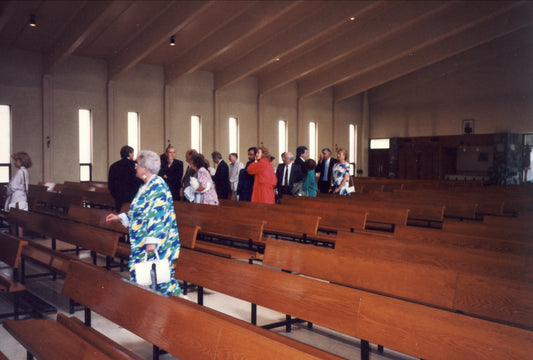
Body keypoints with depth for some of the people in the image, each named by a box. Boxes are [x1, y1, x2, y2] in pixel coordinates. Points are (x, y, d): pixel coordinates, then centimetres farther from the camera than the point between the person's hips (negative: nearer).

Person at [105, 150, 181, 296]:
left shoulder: (157, 186, -18)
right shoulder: (146, 186, 14)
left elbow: (156, 216, -24)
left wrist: (152, 241, -28)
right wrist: (120, 217, 27)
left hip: (157, 246, -10)